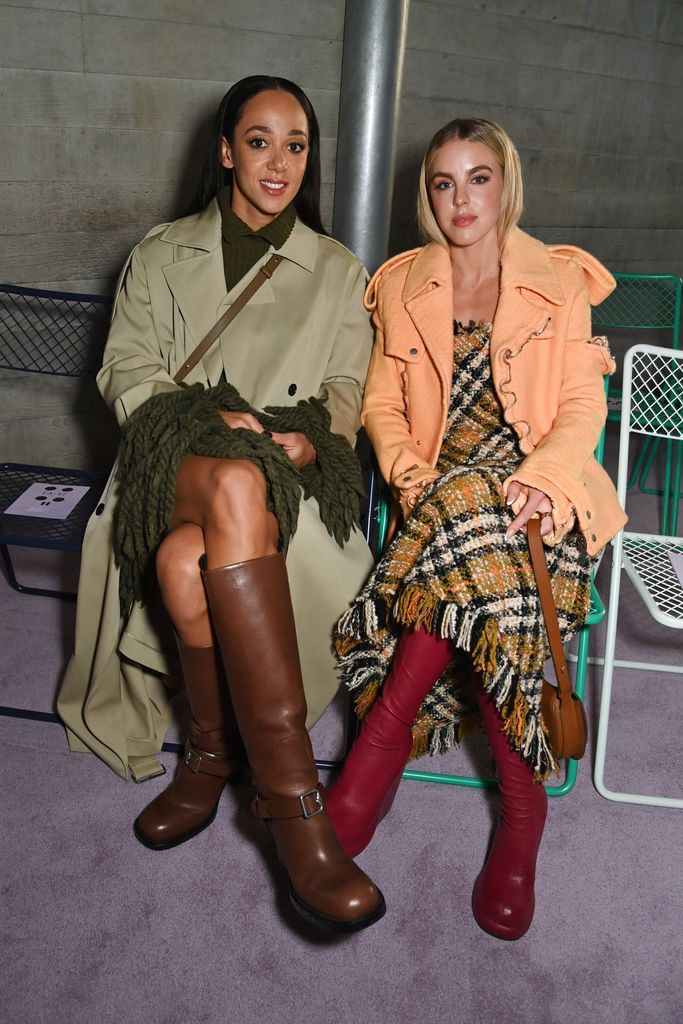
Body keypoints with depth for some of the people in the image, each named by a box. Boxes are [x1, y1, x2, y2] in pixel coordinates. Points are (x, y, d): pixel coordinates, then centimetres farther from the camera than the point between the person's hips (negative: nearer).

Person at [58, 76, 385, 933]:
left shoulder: (339, 272, 20)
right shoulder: (161, 255, 18)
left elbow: (346, 395, 15)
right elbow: (128, 373, 8)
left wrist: (306, 441, -9)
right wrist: (216, 424, -11)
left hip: (290, 473, 0)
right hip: (177, 459, 0)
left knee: (188, 556, -37)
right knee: (236, 486, -40)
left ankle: (213, 747, -20)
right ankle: (289, 793, -35)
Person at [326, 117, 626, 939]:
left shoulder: (562, 281, 10)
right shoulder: (402, 286, 15)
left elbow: (583, 408, 2)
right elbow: (382, 404, 11)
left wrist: (537, 479, -18)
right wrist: (411, 475, -9)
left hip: (540, 492, -1)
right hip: (441, 494, 2)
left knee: (471, 513, -35)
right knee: (484, 568, -33)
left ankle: (382, 742, -25)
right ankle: (522, 800, -23)